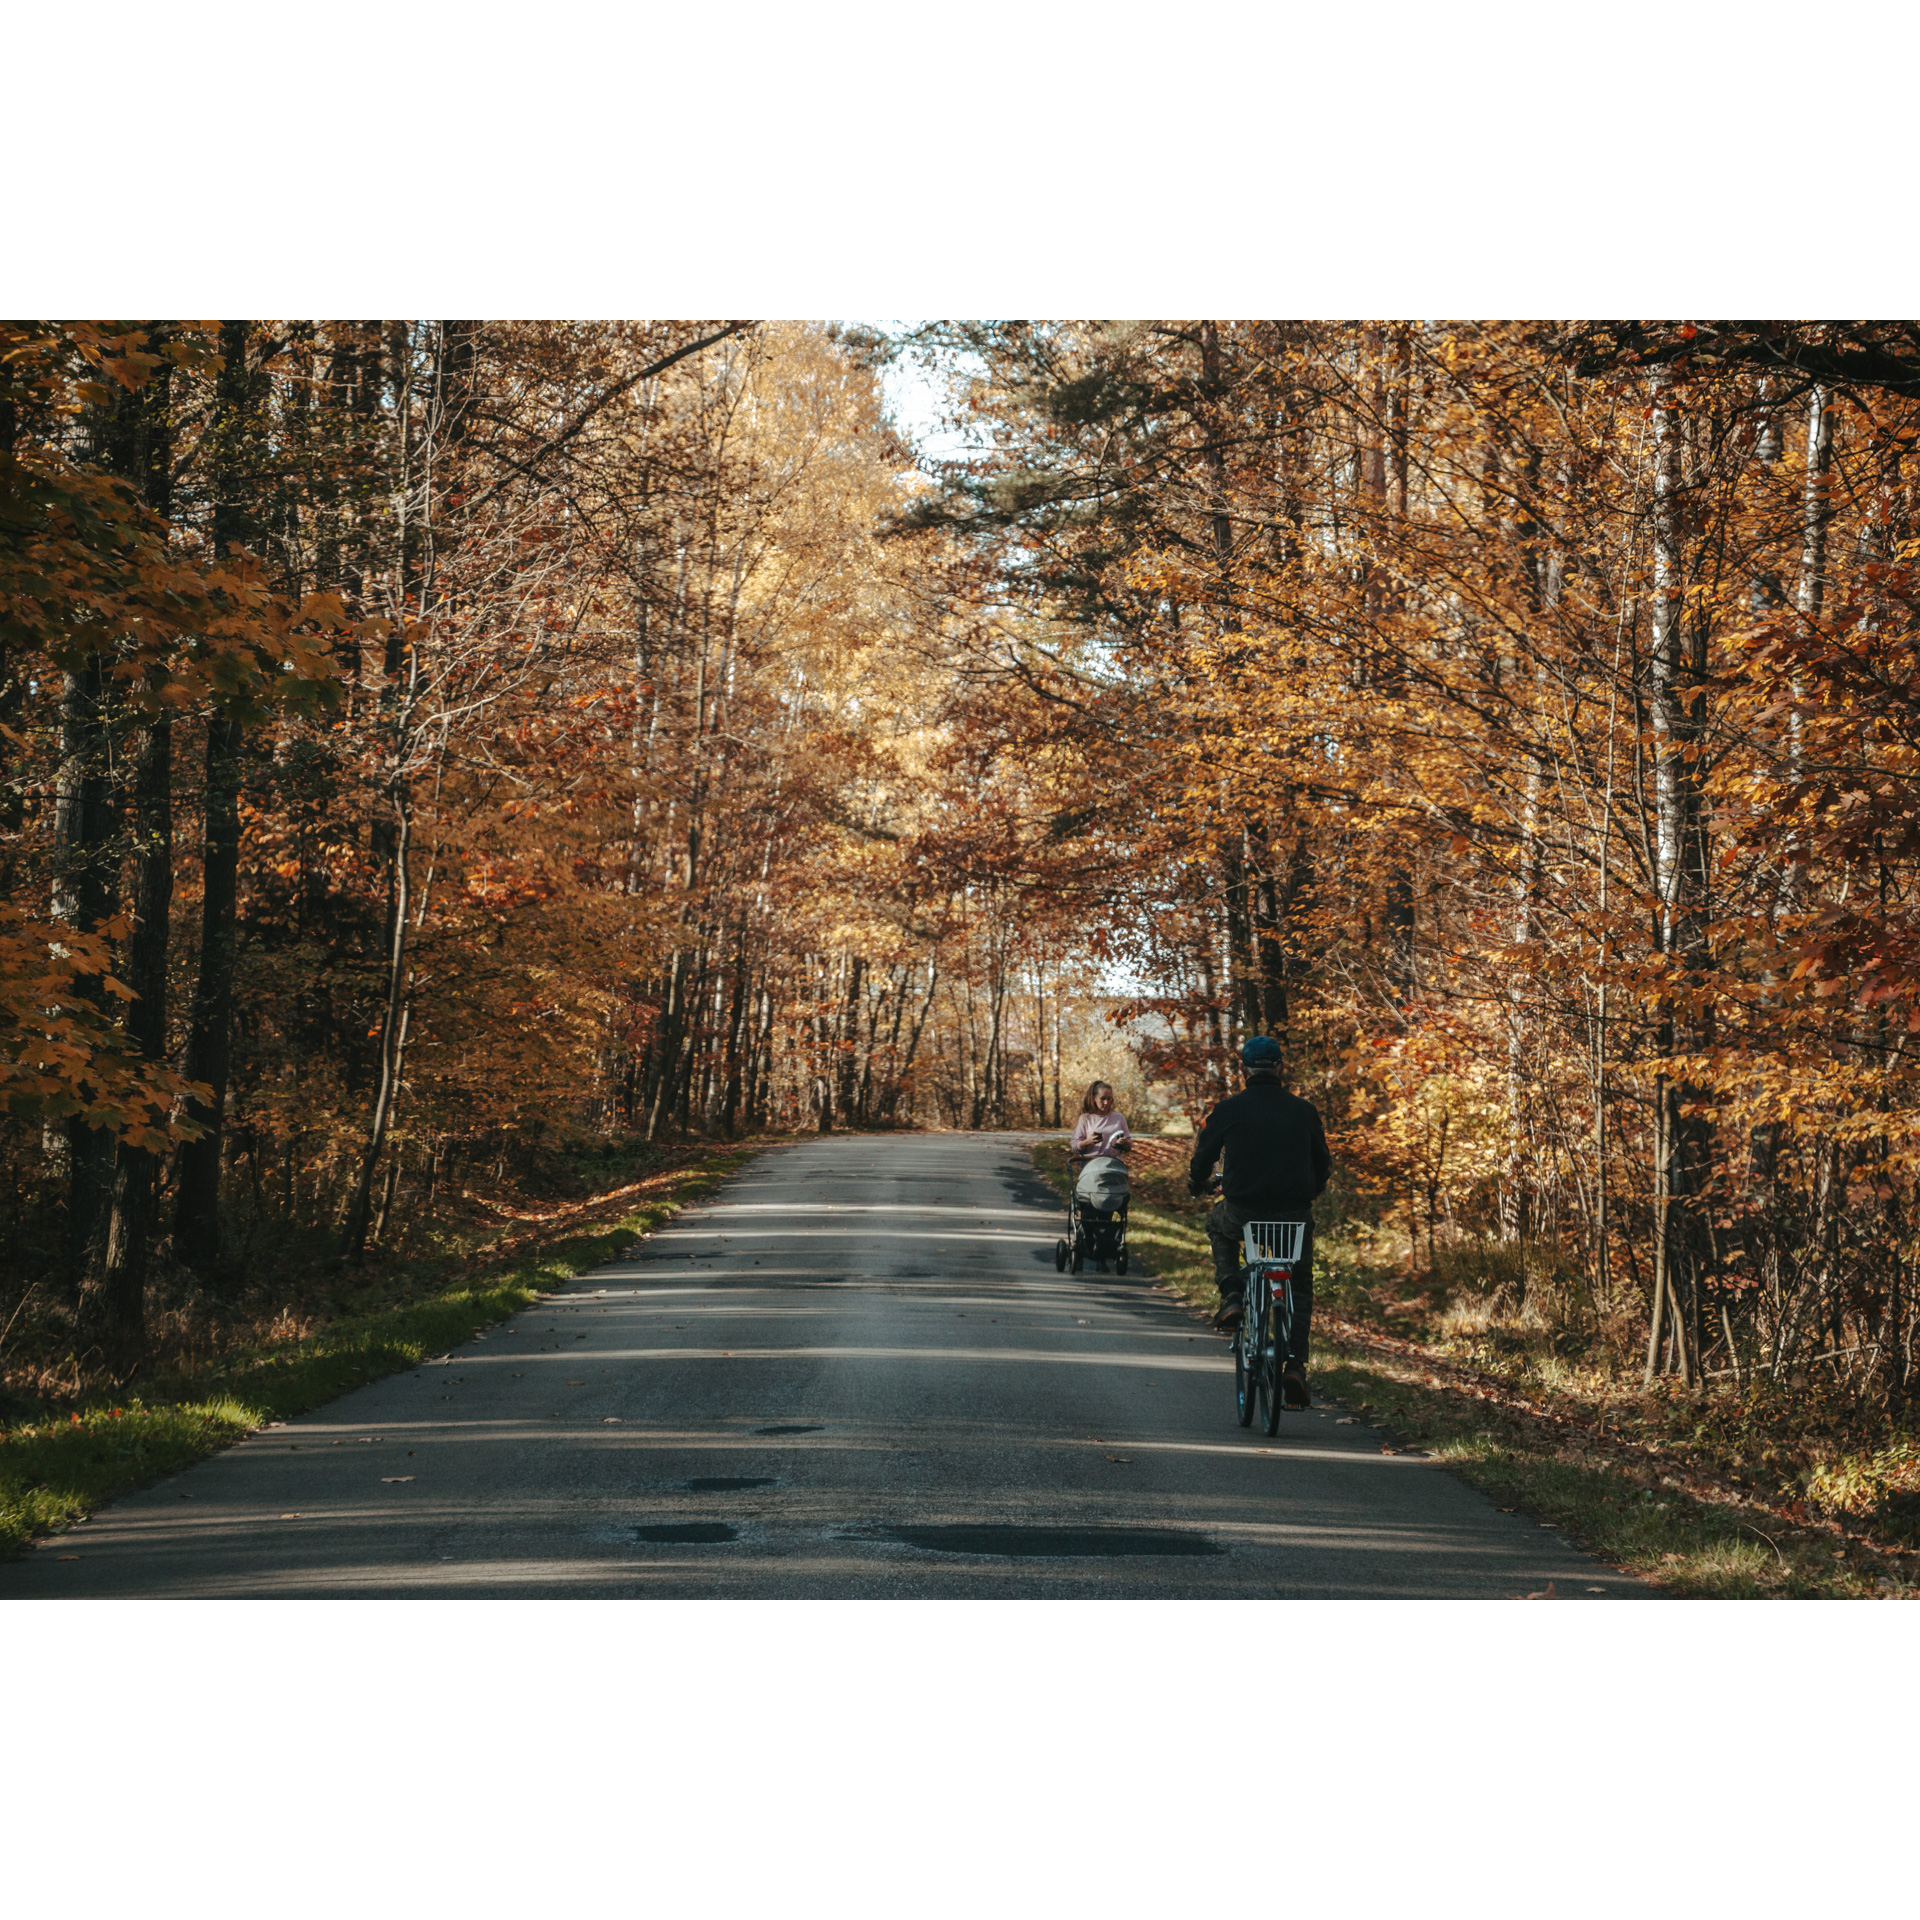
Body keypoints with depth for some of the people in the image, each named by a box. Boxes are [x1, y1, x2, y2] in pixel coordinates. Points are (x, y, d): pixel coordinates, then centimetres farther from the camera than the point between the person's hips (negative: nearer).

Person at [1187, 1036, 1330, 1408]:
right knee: (1302, 1286, 21)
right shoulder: (1304, 1111, 6)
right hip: (1295, 1211, 1)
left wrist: (1196, 1187, 32)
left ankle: (1231, 1294, 14)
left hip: (1243, 1210, -1)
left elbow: (1203, 1155, 10)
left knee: (1218, 1227, 36)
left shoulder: (1229, 1109, 0)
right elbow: (1323, 1163, 17)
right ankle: (1295, 1361, 4)